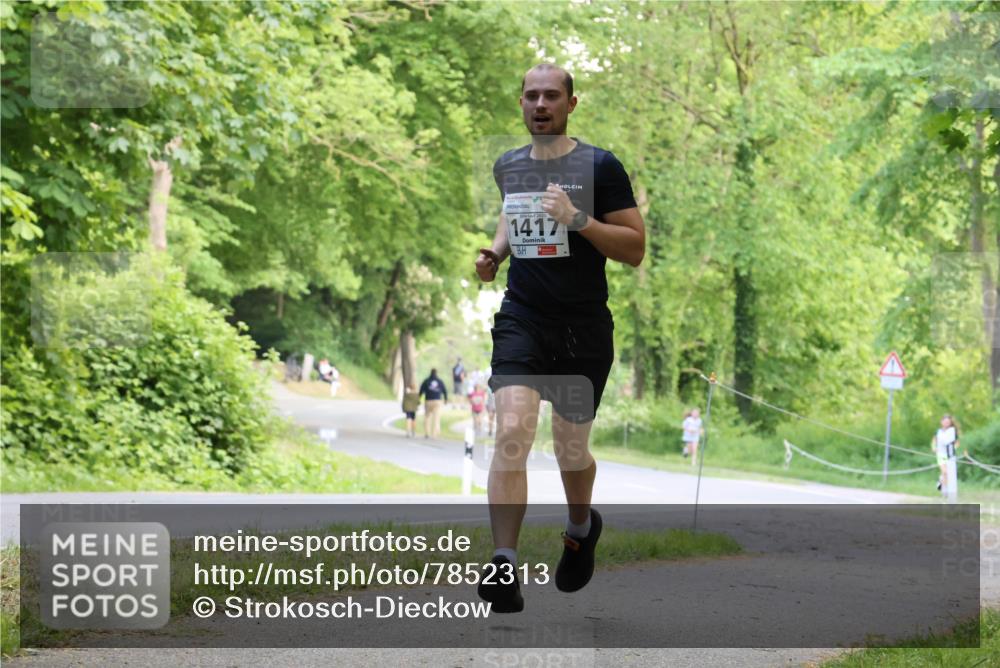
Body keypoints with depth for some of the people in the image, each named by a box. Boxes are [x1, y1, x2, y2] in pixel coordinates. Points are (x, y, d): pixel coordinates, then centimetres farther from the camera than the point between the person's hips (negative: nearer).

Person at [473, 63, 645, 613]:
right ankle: (504, 568, -22)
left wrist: (579, 219, -21)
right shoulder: (507, 167, 8)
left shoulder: (599, 166, -6)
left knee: (571, 449, 11)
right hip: (520, 319, 2)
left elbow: (635, 249, -8)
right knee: (512, 432, -19)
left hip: (583, 326, -2)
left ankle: (581, 528, 45)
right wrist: (497, 251, 9)